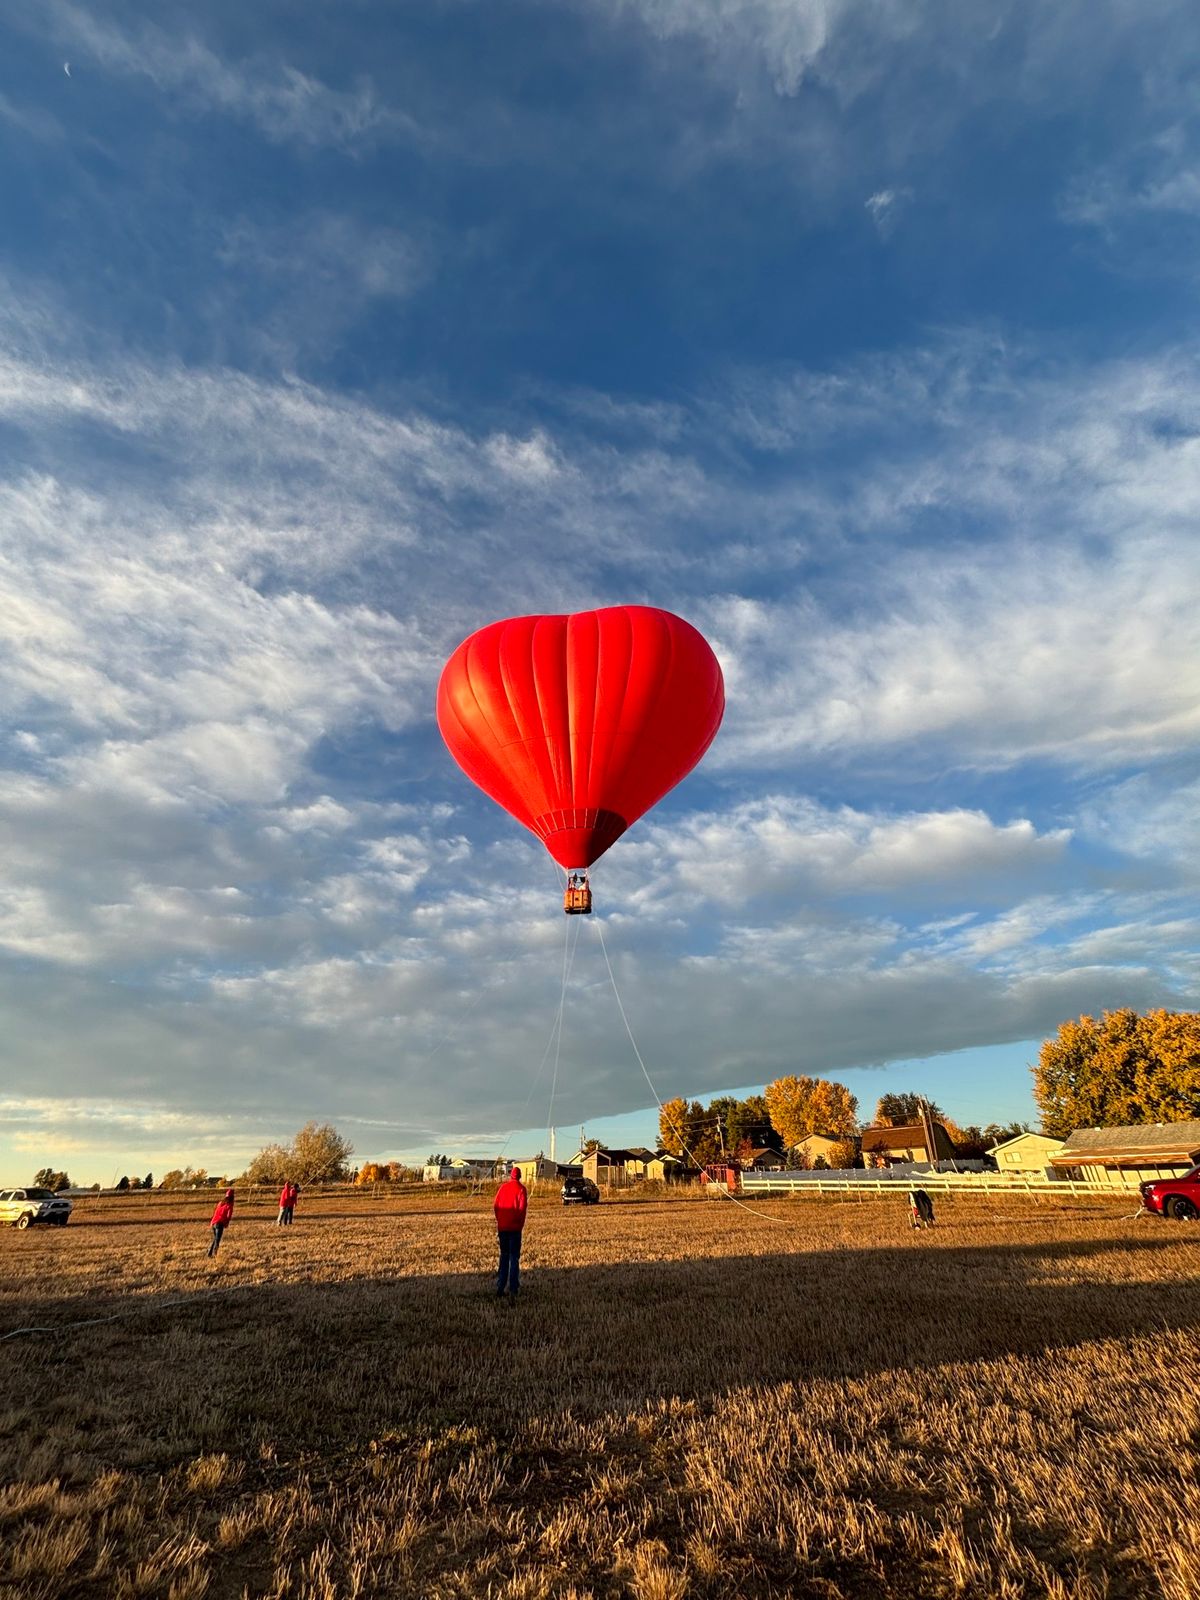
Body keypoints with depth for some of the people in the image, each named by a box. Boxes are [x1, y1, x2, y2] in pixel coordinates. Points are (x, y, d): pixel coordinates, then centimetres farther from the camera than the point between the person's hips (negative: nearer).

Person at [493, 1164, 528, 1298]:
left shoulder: (503, 1187, 5)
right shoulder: (520, 1188, -6)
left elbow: (496, 1206, 5)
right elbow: (522, 1207, -11)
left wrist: (499, 1221, 13)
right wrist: (521, 1224, 1)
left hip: (502, 1227, 4)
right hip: (514, 1227, -4)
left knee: (504, 1256, 16)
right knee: (514, 1257, 2)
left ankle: (500, 1286, 16)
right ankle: (513, 1287, -3)